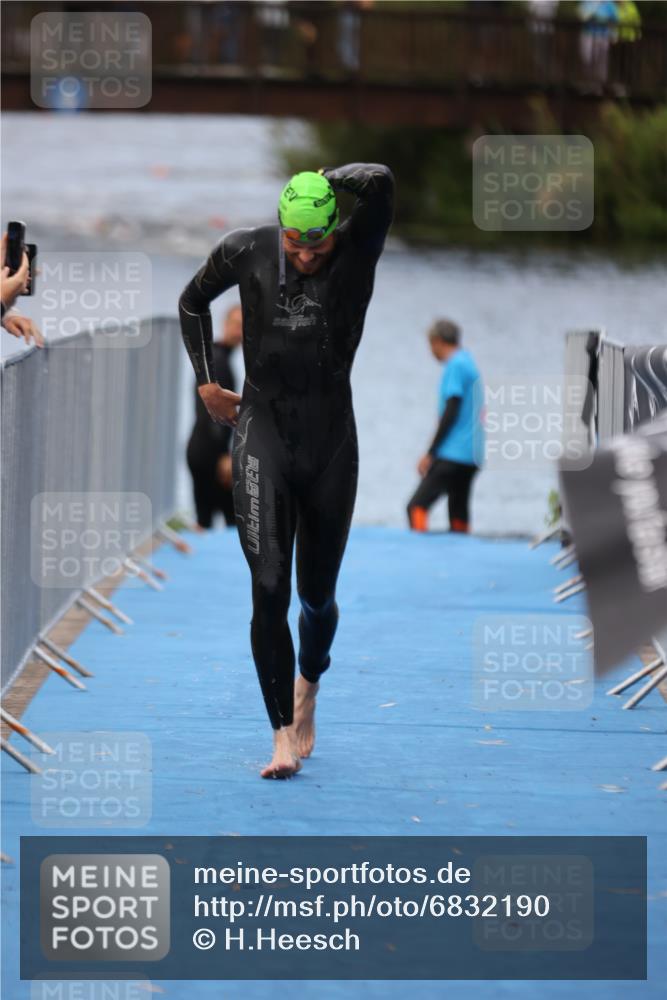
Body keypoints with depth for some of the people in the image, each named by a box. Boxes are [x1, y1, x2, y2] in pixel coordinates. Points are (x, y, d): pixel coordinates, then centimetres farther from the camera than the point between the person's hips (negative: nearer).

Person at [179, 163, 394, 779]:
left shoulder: (357, 252, -7)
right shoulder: (246, 252, -3)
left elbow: (380, 181, -26)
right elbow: (194, 301, 17)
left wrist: (323, 181, -9)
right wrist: (206, 382, 11)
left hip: (331, 438, 0)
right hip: (264, 431, 0)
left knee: (318, 594, 11)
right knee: (269, 589, -14)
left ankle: (308, 688, 42)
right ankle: (283, 734, -13)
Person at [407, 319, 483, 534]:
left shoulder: (455, 366, -9)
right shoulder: (470, 364, 18)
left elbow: (451, 412, -14)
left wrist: (430, 453, -11)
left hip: (452, 452, -9)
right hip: (471, 455, 9)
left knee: (417, 506, -14)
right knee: (458, 512, 10)